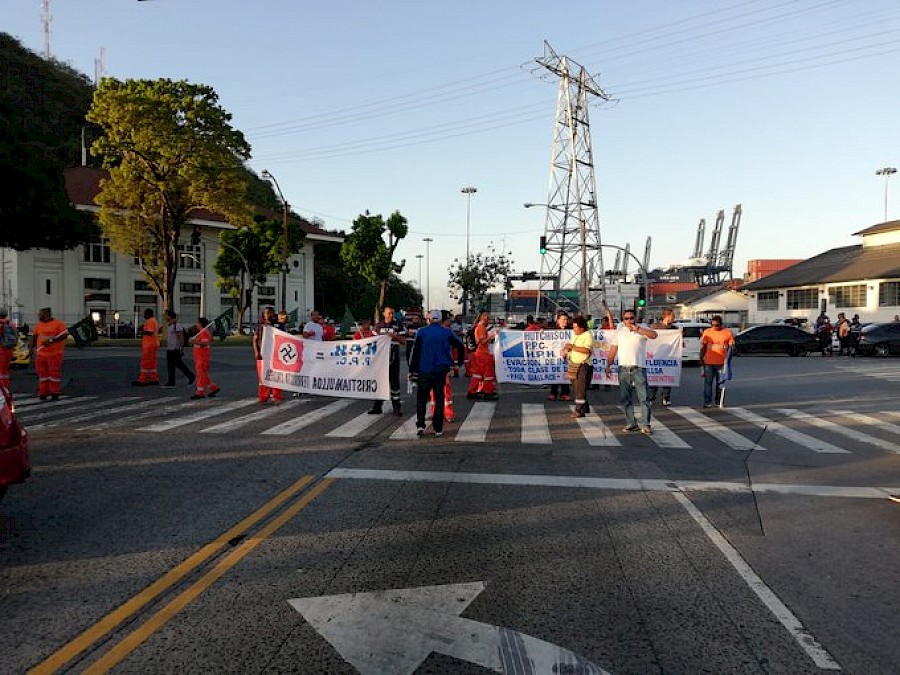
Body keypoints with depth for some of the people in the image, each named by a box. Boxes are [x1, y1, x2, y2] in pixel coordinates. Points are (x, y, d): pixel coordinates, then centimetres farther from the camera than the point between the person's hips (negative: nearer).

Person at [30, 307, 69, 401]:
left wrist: (51, 340, -21)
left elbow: (65, 335, -13)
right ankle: (43, 393, 16)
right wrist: (32, 347, 15)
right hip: (41, 354, 5)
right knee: (43, 373, 8)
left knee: (54, 373, -3)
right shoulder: (39, 325, 12)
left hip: (55, 354, -5)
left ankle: (55, 393, 4)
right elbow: (34, 336, 21)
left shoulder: (58, 323, -5)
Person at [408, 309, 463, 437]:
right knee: (439, 398, 8)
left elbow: (415, 351, -3)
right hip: (441, 370, 1)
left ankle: (420, 425, 2)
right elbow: (460, 346, 4)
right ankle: (438, 429, 7)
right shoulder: (447, 332, 1)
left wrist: (412, 370, 1)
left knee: (422, 398, 12)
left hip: (424, 370, -1)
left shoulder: (421, 332, -3)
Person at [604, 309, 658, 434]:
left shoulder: (642, 328, 4)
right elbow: (613, 350, 13)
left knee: (643, 398, -6)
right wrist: (608, 365, 7)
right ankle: (630, 423, 15)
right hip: (623, 368, 3)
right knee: (626, 398, 7)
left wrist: (637, 329, -21)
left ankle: (645, 424, -2)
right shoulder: (619, 331, 13)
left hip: (639, 368, -3)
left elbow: (654, 335, -17)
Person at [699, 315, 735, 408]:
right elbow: (703, 348, 6)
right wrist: (701, 361, 2)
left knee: (720, 383, 8)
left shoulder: (728, 333, 1)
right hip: (708, 363, 0)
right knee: (708, 382, -1)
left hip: (722, 363, 0)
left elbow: (731, 348, 4)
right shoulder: (707, 332, 3)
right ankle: (707, 402, 2)